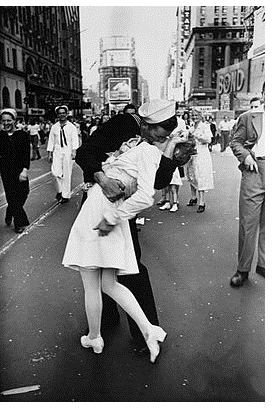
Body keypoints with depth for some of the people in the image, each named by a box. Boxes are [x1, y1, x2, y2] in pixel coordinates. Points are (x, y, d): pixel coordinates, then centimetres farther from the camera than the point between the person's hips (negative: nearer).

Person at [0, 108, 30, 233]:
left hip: (20, 169, 0)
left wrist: (25, 170, -16)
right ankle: (20, 223, 11)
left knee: (22, 194, 5)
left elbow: (27, 154, -8)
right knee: (12, 196, -1)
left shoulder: (23, 135, -2)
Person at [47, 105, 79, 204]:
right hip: (57, 151, 2)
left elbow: (75, 140, -8)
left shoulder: (72, 127, 0)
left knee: (67, 174, 1)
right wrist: (49, 153, 7)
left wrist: (74, 151, -22)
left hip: (68, 151, -2)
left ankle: (65, 195, 13)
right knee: (55, 171, -10)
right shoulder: (54, 127, 8)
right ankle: (59, 190, 16)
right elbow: (51, 140, 11)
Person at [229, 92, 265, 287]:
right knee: (248, 222, 0)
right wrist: (246, 155, -11)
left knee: (266, 223, 11)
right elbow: (235, 142, 7)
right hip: (255, 170, -3)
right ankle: (243, 269, 11)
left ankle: (263, 264, 24)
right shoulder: (248, 117, 5)